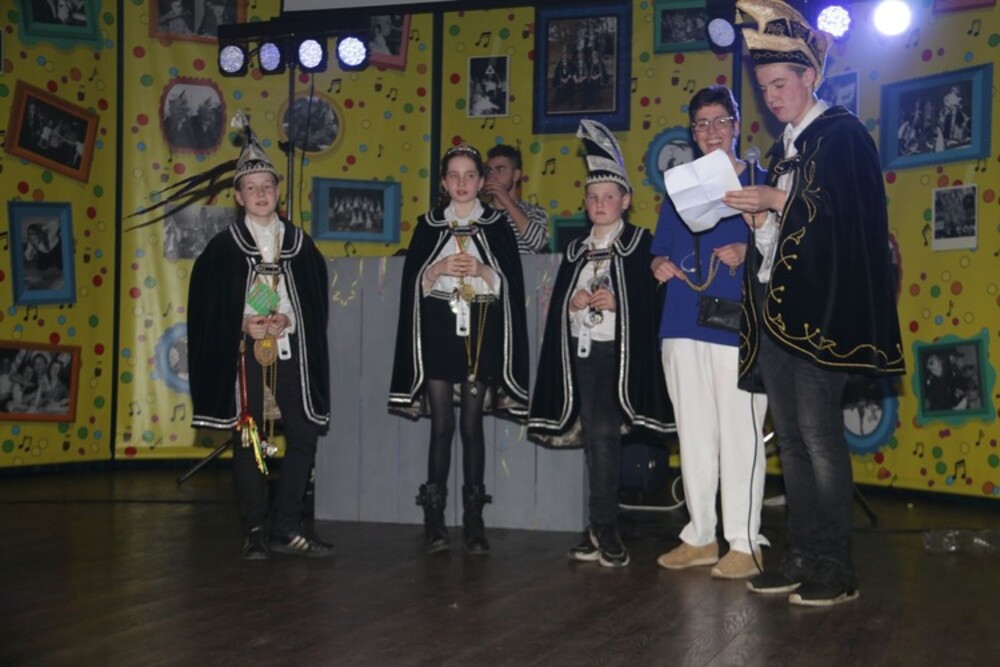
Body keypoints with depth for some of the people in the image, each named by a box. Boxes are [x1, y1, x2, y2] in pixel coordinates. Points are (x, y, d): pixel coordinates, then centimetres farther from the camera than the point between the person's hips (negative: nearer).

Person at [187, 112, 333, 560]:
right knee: (248, 440, 1)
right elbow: (206, 303, -1)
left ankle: (286, 529, 11)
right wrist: (245, 324, -15)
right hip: (244, 352, -2)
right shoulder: (224, 246, 1)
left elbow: (316, 299, 5)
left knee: (304, 436, 1)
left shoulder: (299, 242, 8)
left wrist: (285, 320, -12)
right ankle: (256, 532, 10)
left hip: (291, 350, 3)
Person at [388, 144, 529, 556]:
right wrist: (439, 269, -11)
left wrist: (482, 271, -13)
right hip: (438, 331, 0)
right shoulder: (429, 226, 10)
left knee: (472, 424, -1)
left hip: (480, 333, 0)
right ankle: (434, 518, 3)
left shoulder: (497, 227, 8)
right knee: (442, 424, -3)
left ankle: (473, 520, 4)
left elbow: (511, 286, 3)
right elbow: (412, 283, 6)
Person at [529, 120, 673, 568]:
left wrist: (615, 302, -18)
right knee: (594, 436, 5)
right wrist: (573, 301, -5)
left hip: (618, 351, -5)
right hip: (581, 350, 5)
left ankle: (602, 527, -3)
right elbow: (557, 299, 15)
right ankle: (604, 530, 11)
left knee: (604, 433, -11)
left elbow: (654, 297, -6)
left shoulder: (639, 244, -1)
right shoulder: (576, 250, 15)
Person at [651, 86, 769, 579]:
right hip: (683, 325, 5)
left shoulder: (760, 182, 4)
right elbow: (661, 253, 19)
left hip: (737, 323, -5)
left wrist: (746, 253, -19)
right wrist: (660, 266, -3)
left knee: (739, 434, -5)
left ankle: (744, 543, 2)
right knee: (694, 433, 9)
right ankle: (700, 536, 17)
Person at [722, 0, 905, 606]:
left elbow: (851, 215, -15)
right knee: (790, 438, 8)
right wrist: (754, 215, 2)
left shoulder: (843, 134, -3)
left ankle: (837, 568, -3)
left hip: (819, 307, -8)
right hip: (773, 306, 8)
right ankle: (803, 557, 14)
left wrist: (777, 201, -13)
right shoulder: (785, 148, 21)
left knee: (819, 435, -9)